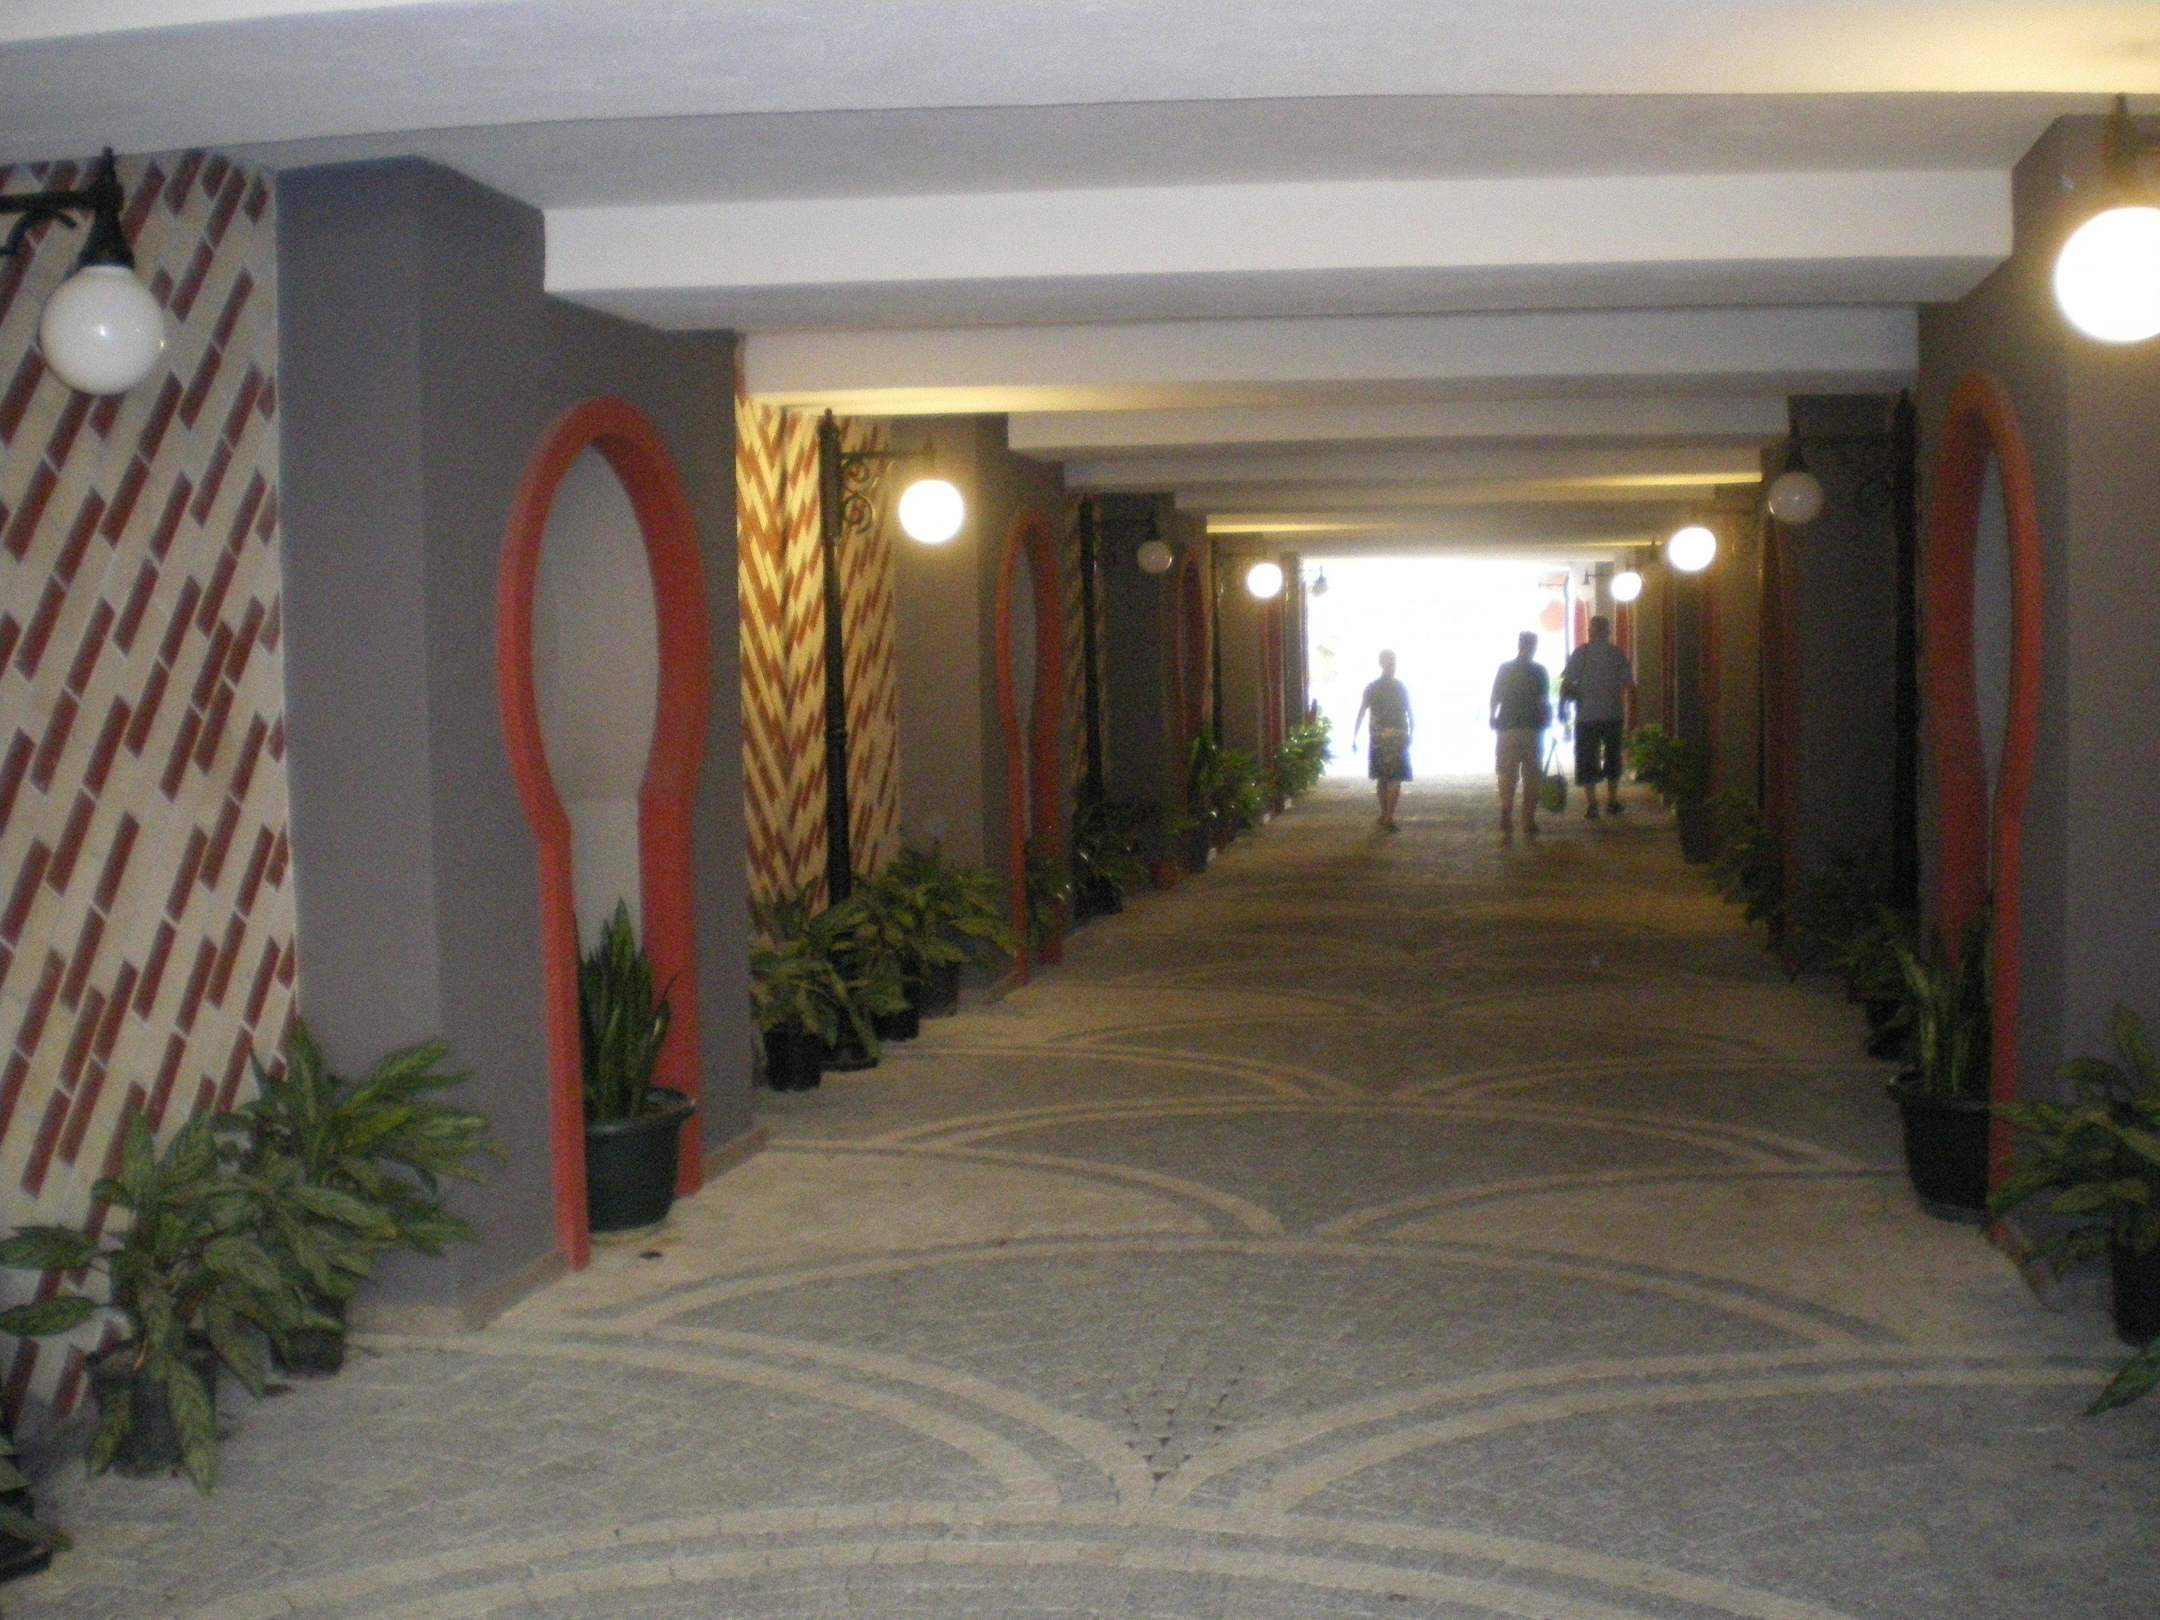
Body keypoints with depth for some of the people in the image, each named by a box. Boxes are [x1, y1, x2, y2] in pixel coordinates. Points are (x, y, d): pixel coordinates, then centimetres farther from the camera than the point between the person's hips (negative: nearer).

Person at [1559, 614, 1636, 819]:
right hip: (1614, 714, 2)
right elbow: (1630, 685, -2)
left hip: (1587, 715, -2)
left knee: (1587, 760, 3)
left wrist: (1562, 705, 0)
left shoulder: (1582, 652, -5)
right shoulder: (1618, 654, 1)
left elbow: (1567, 682, -9)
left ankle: (1592, 804, -2)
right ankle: (1612, 800, 20)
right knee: (1612, 757, 17)